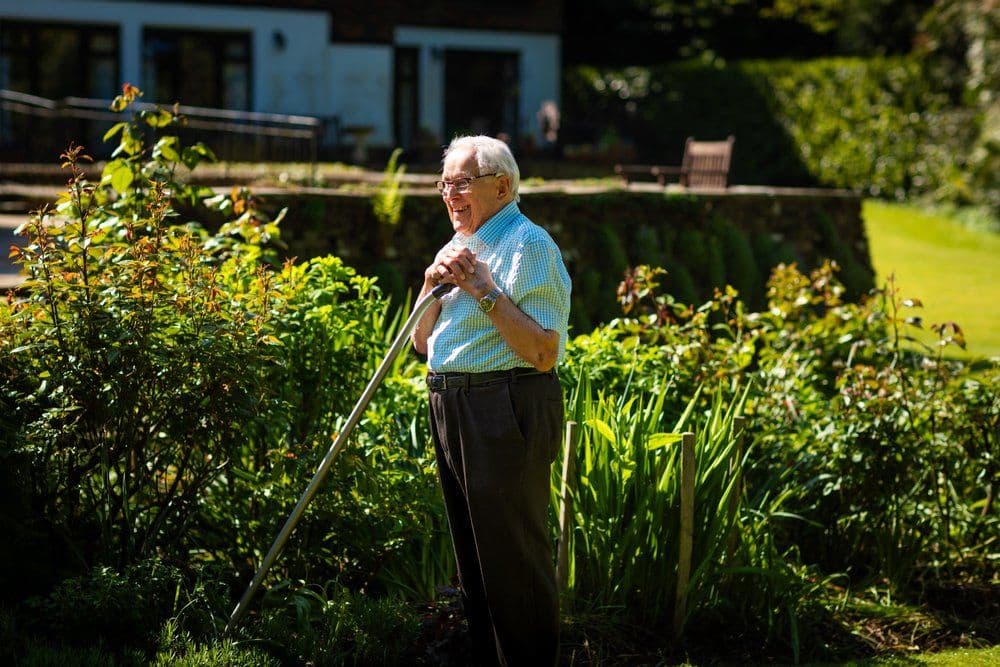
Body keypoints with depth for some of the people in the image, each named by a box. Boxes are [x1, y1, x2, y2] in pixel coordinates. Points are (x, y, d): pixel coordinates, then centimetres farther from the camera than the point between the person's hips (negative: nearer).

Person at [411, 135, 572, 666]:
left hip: (505, 412, -10)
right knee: (473, 555, 17)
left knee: (513, 555, -6)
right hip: (452, 410, 10)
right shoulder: (456, 249, 17)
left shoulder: (529, 245, -12)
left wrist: (485, 291, -21)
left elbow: (543, 353, -21)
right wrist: (432, 284, -1)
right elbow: (422, 343, 15)